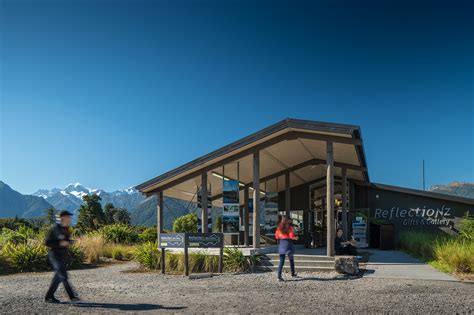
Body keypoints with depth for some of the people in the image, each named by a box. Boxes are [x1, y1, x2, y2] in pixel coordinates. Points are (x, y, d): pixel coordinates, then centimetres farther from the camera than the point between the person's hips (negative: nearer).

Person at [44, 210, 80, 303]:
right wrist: (60, 243, -24)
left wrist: (69, 242, 2)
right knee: (63, 276, -11)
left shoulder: (66, 229, 9)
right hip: (55, 255, -9)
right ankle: (72, 296, -12)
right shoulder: (55, 229, -14)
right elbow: (47, 242, -15)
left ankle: (49, 297, 22)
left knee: (58, 277, 11)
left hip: (62, 256, 9)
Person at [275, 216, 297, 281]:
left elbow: (277, 237, 7)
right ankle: (293, 273, 31)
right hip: (288, 244, -3)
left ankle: (279, 276, -4)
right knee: (291, 260, 18)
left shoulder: (279, 228, 5)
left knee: (281, 261, 3)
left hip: (281, 245, 4)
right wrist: (295, 238, 6)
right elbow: (291, 236, -14)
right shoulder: (290, 227, -8)